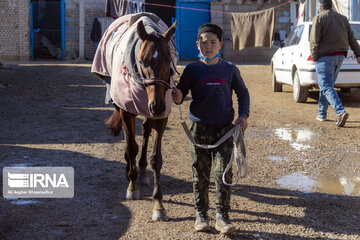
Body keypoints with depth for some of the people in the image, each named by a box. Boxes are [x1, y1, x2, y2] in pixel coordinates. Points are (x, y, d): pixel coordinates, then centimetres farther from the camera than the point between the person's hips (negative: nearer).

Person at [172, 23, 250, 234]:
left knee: (224, 174, -3)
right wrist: (178, 98, -21)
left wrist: (243, 115, 0)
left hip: (224, 129, 0)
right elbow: (180, 93, 2)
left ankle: (222, 216, 9)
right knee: (200, 175, 8)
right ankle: (201, 215, 22)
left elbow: (243, 93, 13)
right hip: (199, 128, 0)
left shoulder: (230, 70, 2)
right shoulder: (192, 70, 0)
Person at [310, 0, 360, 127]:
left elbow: (314, 40, -14)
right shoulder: (342, 18, 14)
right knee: (327, 85, 19)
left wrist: (314, 57, -10)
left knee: (326, 87, -10)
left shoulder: (319, 18, -6)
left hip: (325, 57, -7)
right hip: (339, 57, 7)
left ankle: (341, 112, -28)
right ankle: (321, 114, 24)